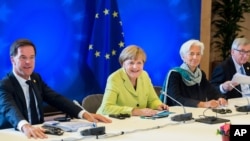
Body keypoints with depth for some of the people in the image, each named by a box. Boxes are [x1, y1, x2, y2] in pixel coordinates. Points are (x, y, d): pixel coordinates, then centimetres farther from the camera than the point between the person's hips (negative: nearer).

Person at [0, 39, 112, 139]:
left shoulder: (36, 78, 11)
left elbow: (56, 99, 3)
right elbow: (9, 109, -28)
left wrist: (85, 114, -12)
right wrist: (25, 126, -49)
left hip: (37, 132, 5)